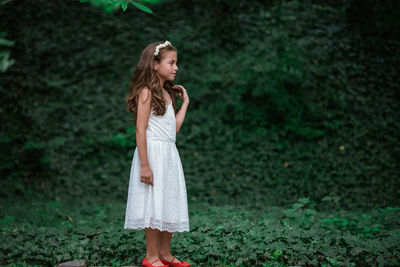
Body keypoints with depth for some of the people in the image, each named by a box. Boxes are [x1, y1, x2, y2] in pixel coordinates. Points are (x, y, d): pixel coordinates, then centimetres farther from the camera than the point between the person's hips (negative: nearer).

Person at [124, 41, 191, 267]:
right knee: (154, 204, -3)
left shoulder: (167, 93, 15)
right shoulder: (147, 91, -11)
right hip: (153, 152, -9)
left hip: (169, 154, 9)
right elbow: (140, 130, -16)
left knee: (170, 205, 12)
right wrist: (144, 165, -20)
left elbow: (175, 127, 12)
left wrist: (185, 103, 14)